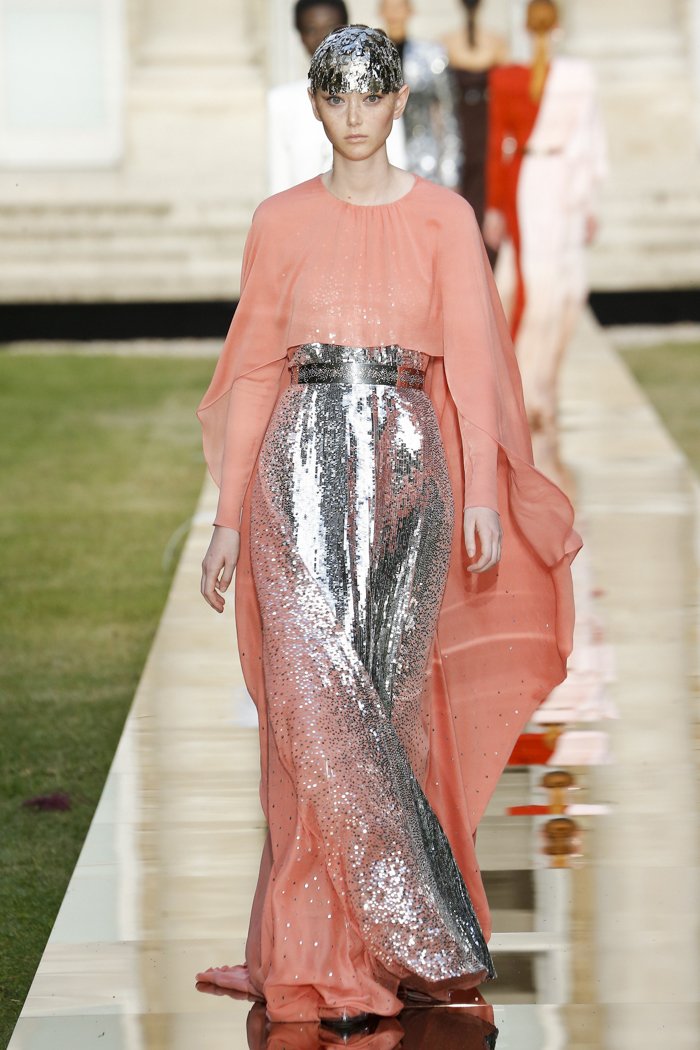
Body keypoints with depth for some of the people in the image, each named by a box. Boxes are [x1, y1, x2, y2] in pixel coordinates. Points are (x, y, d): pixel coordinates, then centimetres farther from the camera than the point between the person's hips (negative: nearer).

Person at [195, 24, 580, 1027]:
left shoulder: (443, 217, 5)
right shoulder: (280, 222, 7)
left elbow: (471, 358, -1)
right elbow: (254, 369, 9)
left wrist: (483, 493, -12)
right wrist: (230, 515, 5)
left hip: (409, 462, 0)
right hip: (304, 462, 0)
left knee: (387, 692, 0)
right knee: (318, 690, -13)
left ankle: (355, 943, 11)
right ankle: (419, 933, -9)